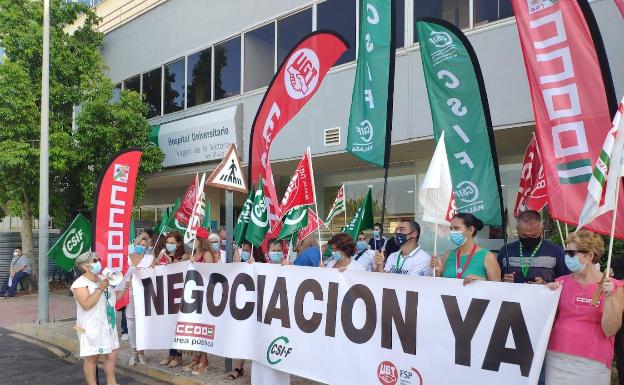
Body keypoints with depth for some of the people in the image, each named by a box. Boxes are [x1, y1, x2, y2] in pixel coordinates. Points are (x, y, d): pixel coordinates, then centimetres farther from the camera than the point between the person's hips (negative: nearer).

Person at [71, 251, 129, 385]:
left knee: (112, 354, 10)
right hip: (92, 327, -7)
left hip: (108, 325, 7)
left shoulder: (103, 279, 11)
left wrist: (123, 288, 5)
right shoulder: (80, 284, -11)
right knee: (92, 358, 0)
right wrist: (100, 288, -25)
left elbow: (112, 298, 19)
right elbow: (86, 305, -24)